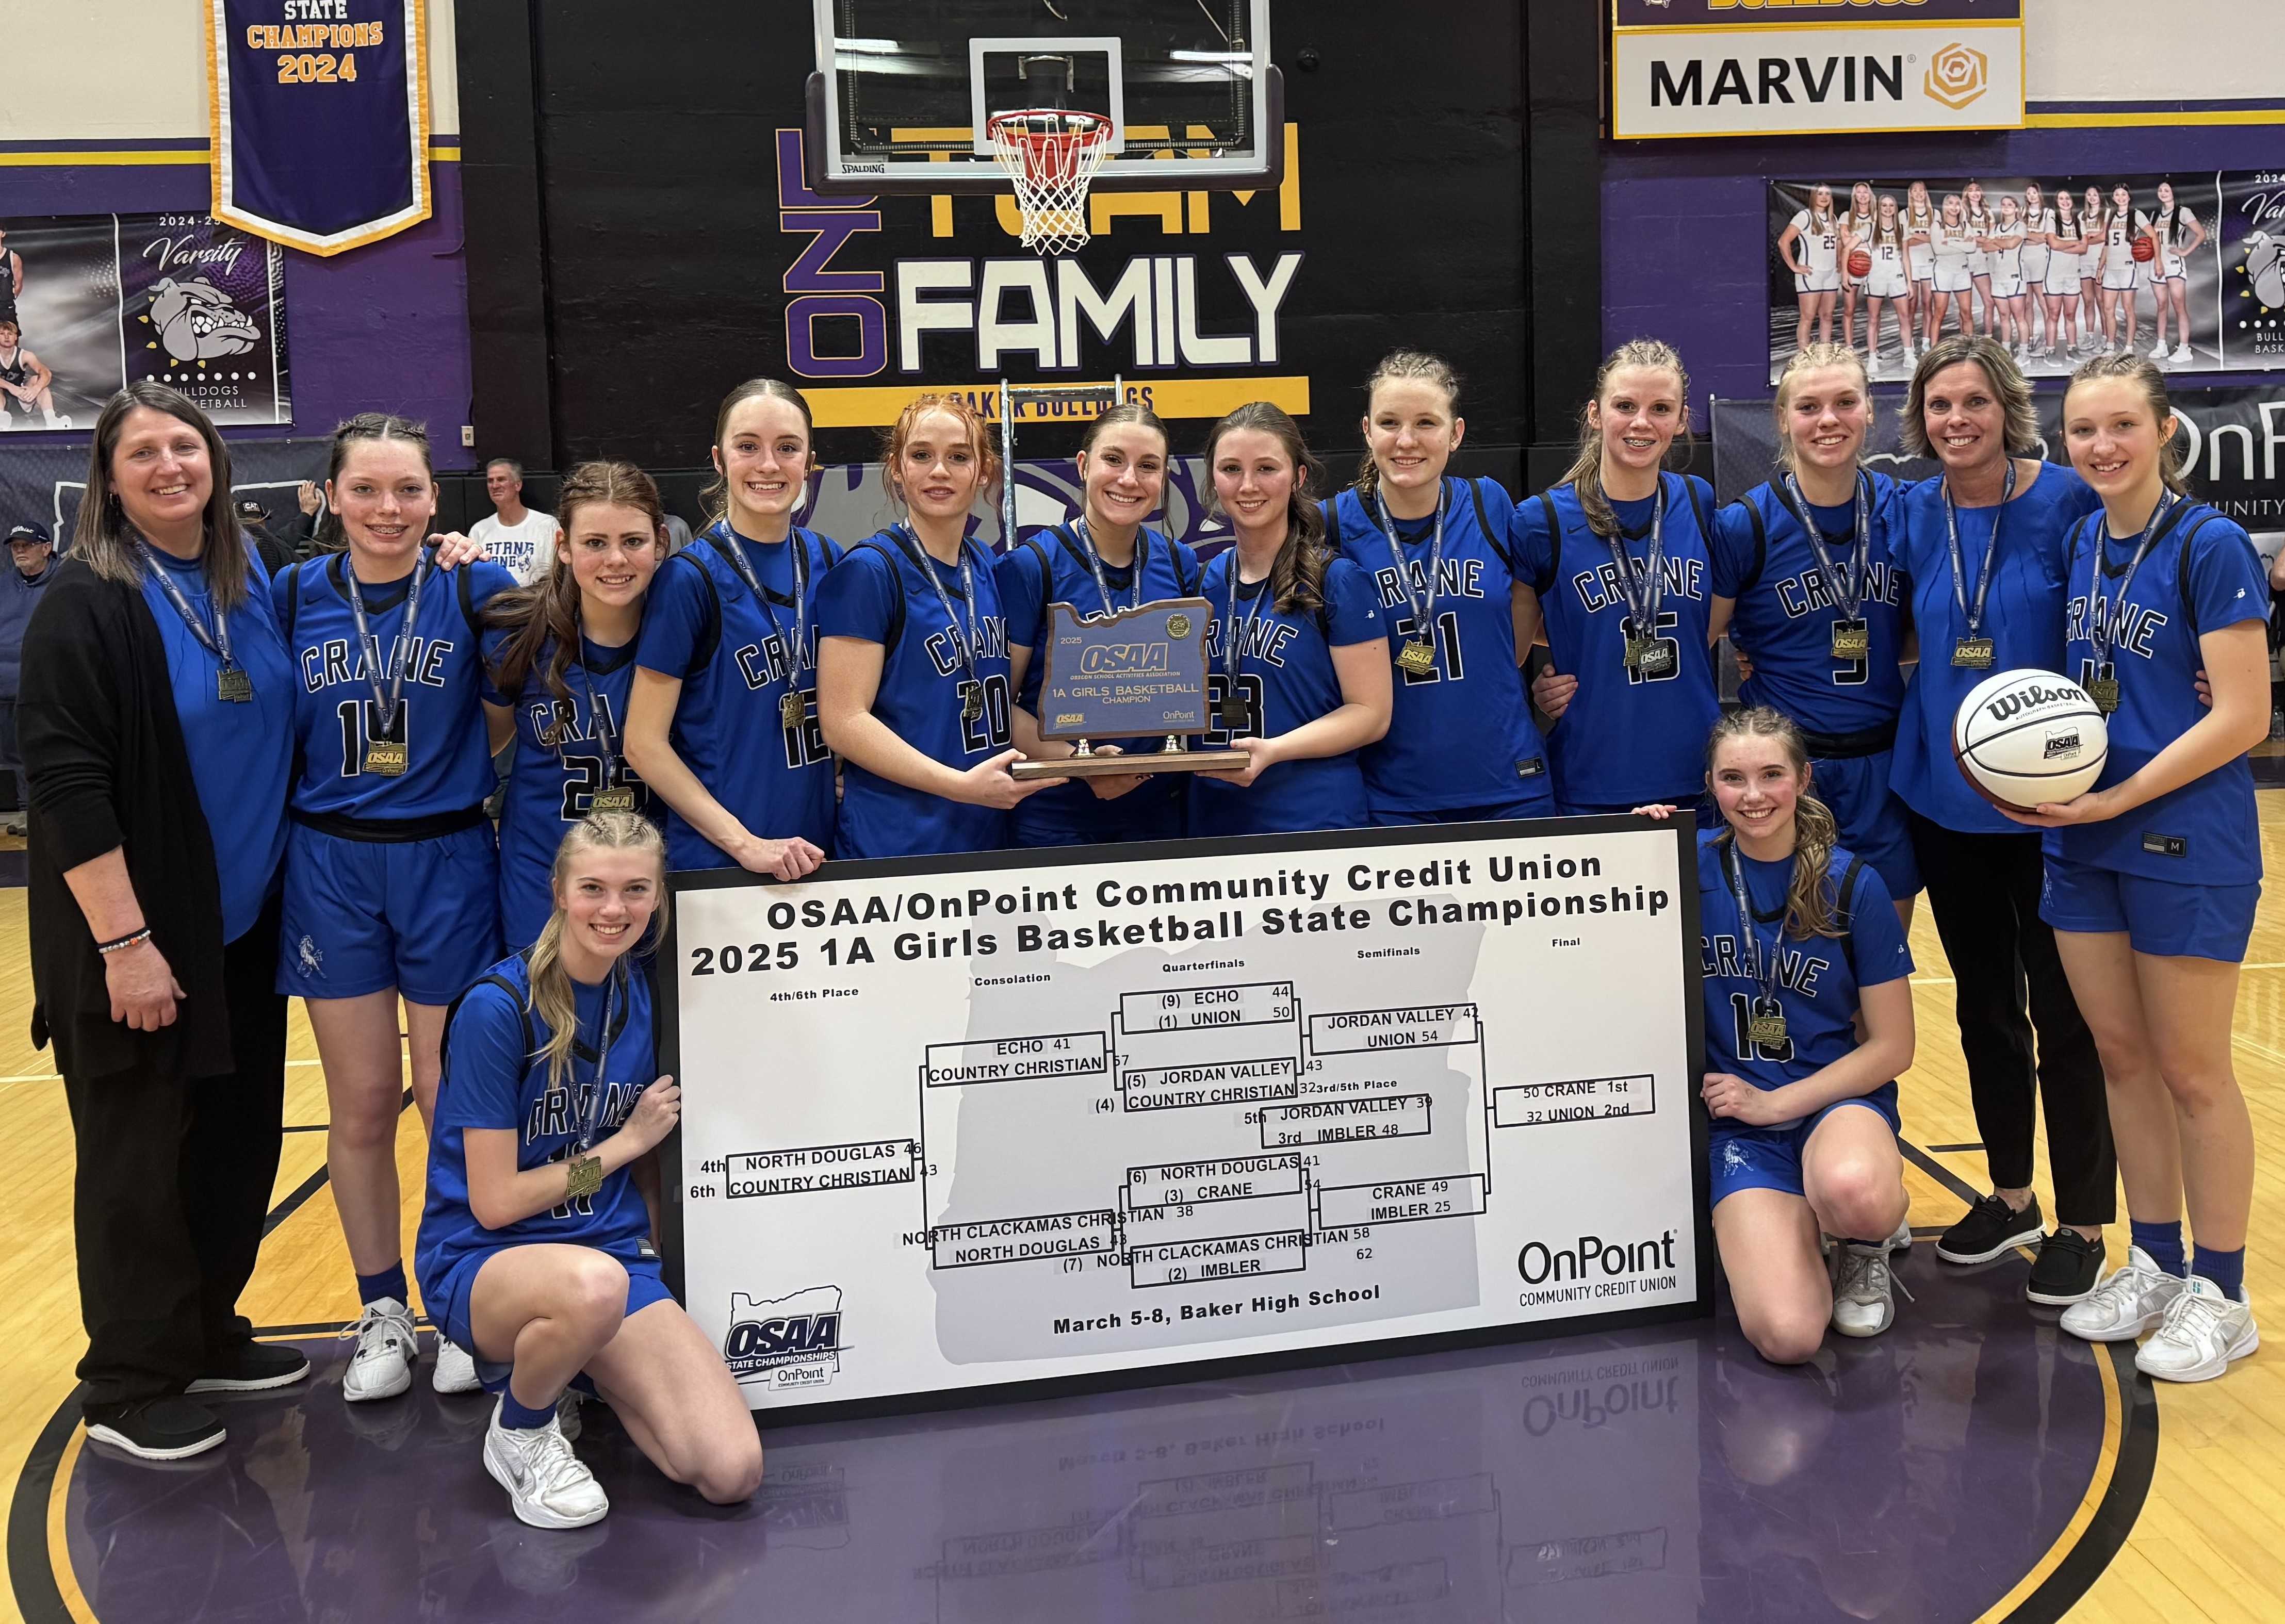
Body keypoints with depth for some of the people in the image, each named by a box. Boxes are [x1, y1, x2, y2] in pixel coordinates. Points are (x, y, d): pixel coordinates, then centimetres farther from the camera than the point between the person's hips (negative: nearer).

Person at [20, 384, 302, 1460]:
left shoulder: (251, 585, 6)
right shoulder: (85, 602, -12)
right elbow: (64, 782, -16)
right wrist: (123, 941, -19)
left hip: (245, 928, 6)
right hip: (139, 939, -6)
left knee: (238, 1140, 14)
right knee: (139, 1157, 5)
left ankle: (207, 1336, 32)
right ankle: (131, 1386, 20)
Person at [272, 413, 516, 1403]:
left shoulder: (476, 589, -5)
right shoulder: (294, 596, 1)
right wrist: (332, 791, -1)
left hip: (446, 863, -2)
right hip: (331, 869, 2)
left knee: (454, 1103, 5)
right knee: (362, 1106, 9)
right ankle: (382, 1313, 25)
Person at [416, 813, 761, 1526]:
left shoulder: (641, 998, 2)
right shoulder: (497, 1007, -16)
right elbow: (494, 1203, -14)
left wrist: (654, 1247, 3)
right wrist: (625, 1142, -8)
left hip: (613, 1249, 5)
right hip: (483, 1261, -5)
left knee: (733, 1473, -14)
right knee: (595, 1282, -43)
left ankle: (570, 1359, 14)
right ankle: (519, 1430, -8)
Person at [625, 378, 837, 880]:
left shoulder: (826, 560, 3)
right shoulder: (690, 578, -11)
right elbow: (644, 744, -12)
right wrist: (745, 844, -17)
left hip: (816, 848, 5)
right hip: (715, 859, -4)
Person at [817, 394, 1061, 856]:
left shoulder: (989, 570, 9)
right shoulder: (869, 571, -10)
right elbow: (843, 720, -15)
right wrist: (962, 784, -22)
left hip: (989, 834, 6)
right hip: (896, 843, -6)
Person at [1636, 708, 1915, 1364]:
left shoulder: (1853, 884, -6)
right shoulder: (1692, 865, -2)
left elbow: (1892, 1047, -3)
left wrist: (1774, 1103, -11)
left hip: (1839, 1096, 0)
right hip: (1737, 1117, 1)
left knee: (1852, 1191, -40)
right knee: (1785, 1335, -22)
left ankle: (1866, 1245, 0)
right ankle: (1792, 1224, 13)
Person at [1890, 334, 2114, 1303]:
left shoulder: (2066, 502, -10)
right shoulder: (1912, 516, 2)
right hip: (1944, 798, 4)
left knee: (2061, 1013, 3)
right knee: (1983, 1005, 15)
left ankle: (2083, 1224, 18)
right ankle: (2010, 1196, 31)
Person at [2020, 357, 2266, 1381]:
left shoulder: (2209, 546, -12)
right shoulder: (2081, 541, 7)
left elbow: (2242, 717, -15)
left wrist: (2116, 797, -17)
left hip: (2186, 843, -6)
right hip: (2082, 840, 6)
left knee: (2191, 1071, 4)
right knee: (2120, 1055, 13)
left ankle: (2220, 1296, 18)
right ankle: (2154, 1265, 27)